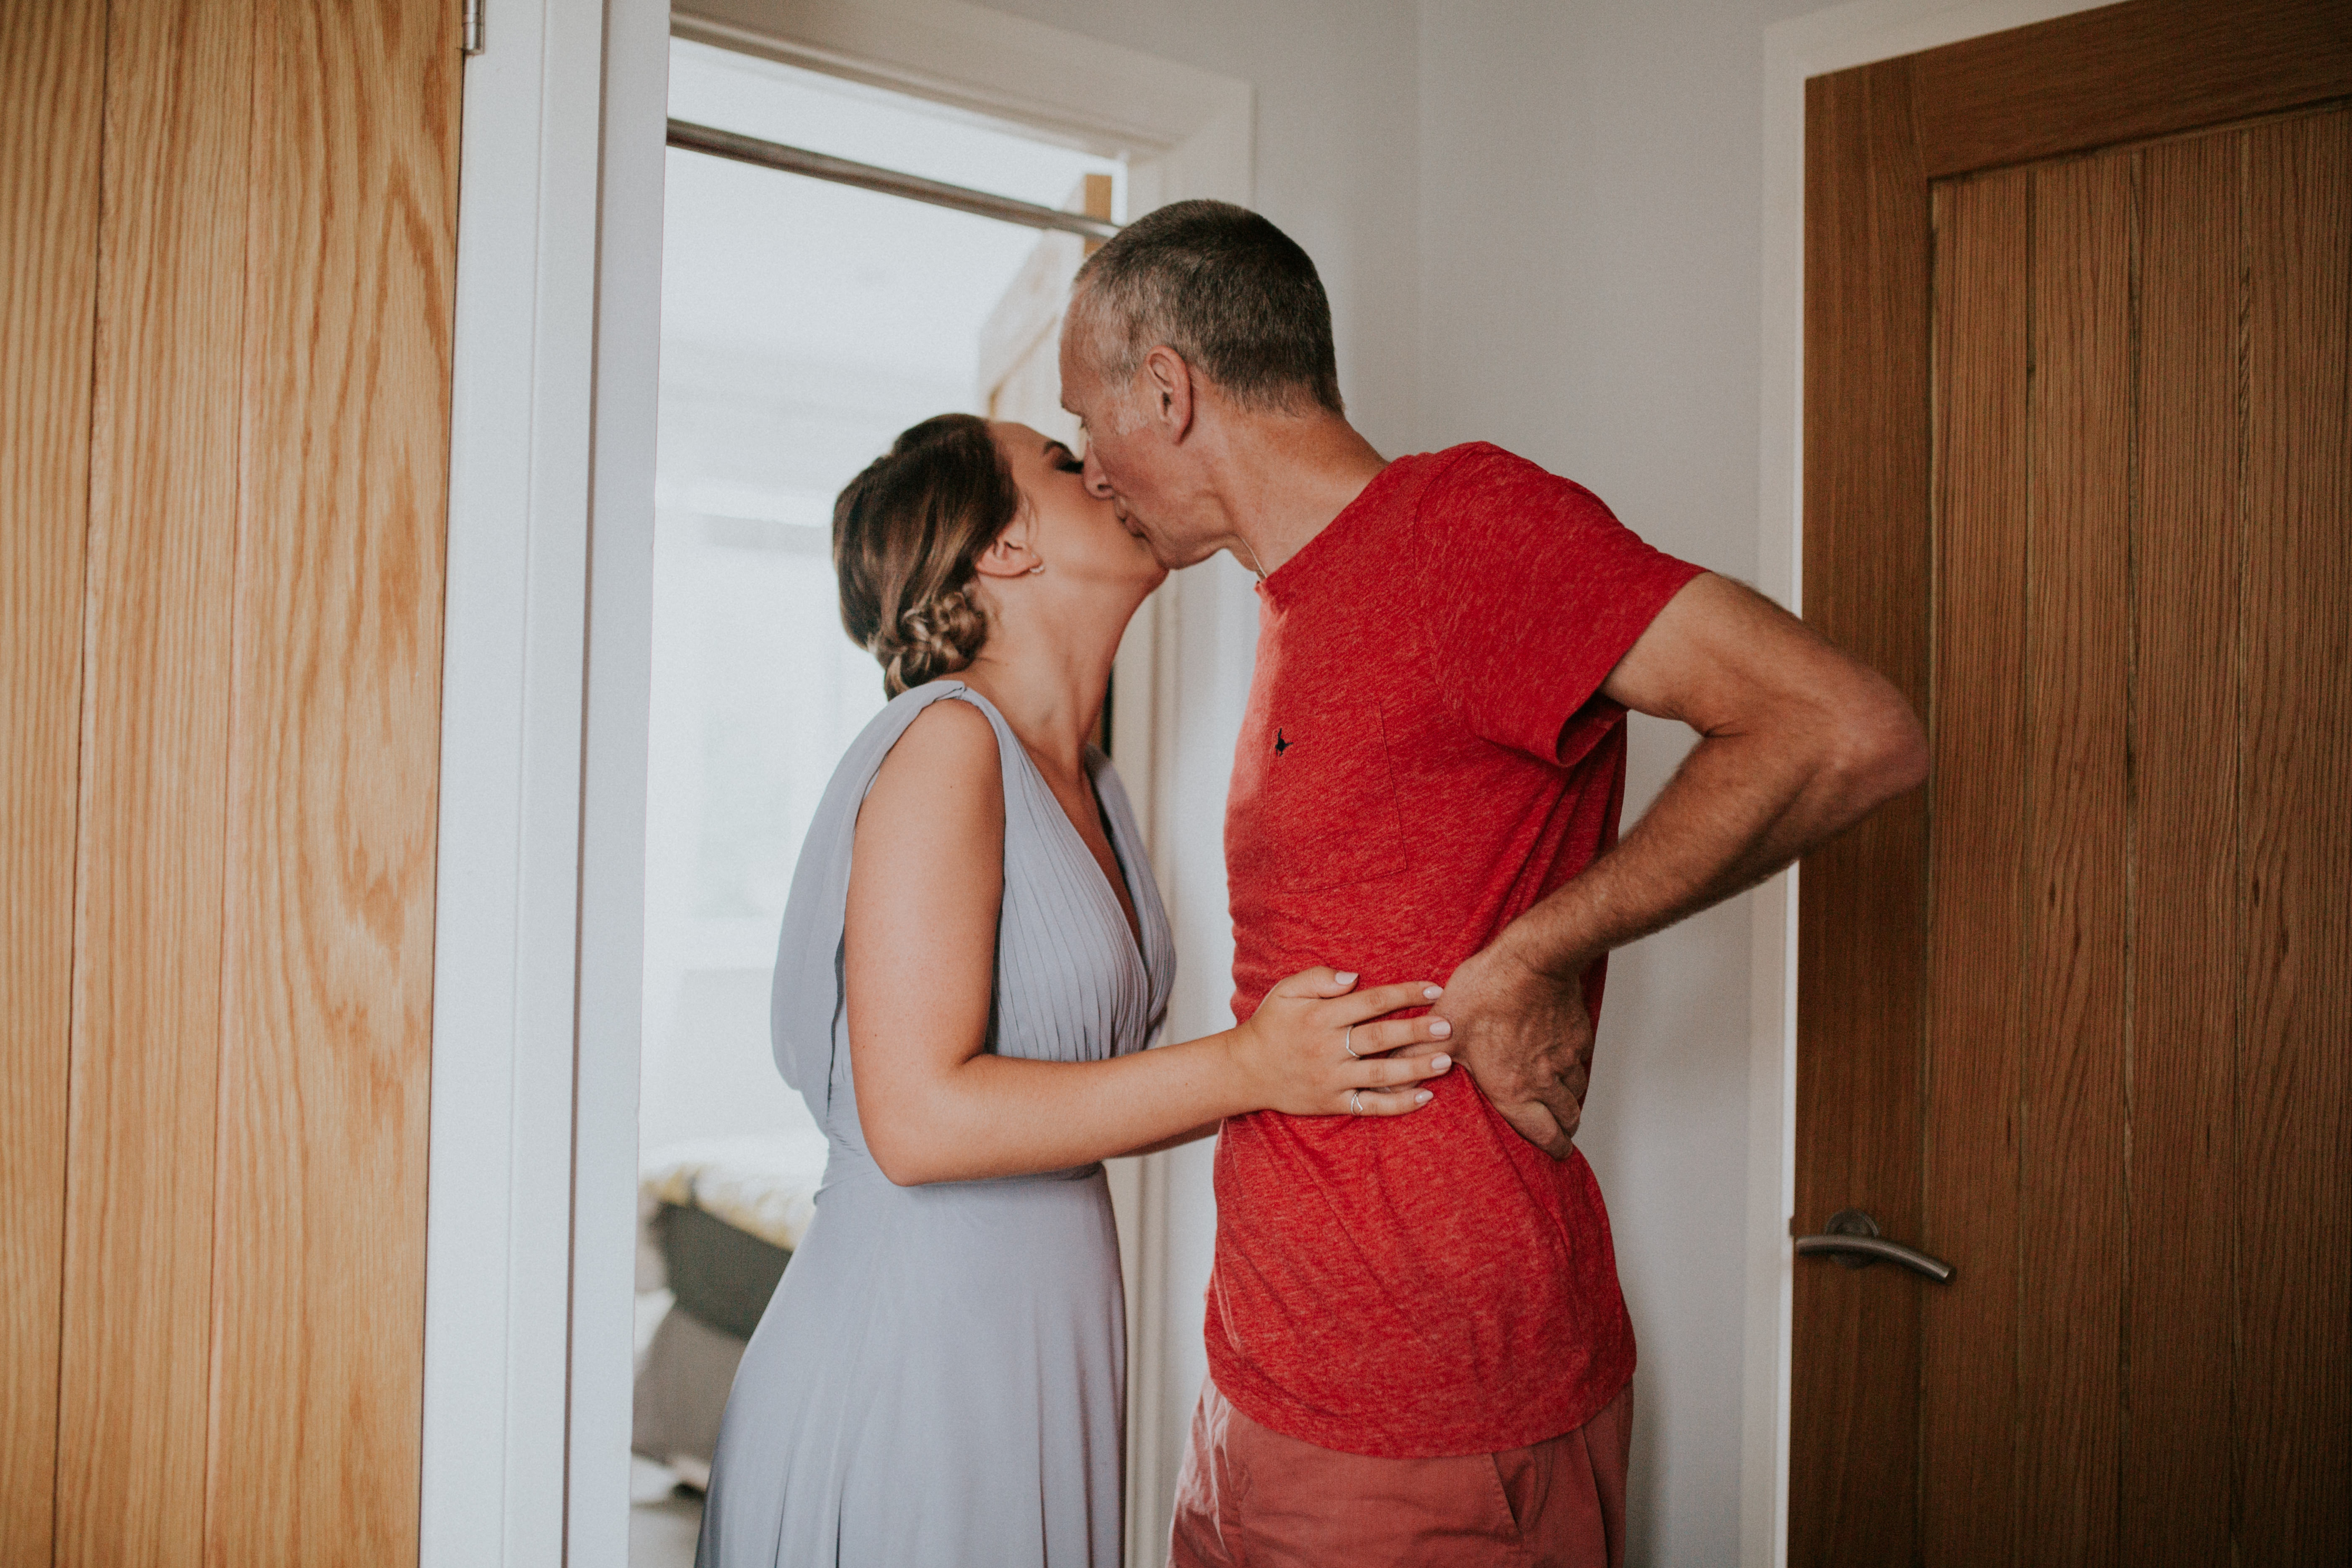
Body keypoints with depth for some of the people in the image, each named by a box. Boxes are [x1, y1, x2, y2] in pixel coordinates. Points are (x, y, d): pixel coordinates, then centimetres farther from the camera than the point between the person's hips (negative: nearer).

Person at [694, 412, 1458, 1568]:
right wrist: (1248, 1068, -21)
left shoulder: (1086, 784, 10)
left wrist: (1320, 1062, 2)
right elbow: (919, 1118, -22)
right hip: (910, 1358, -8)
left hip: (1037, 1357, 8)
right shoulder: (945, 737, -15)